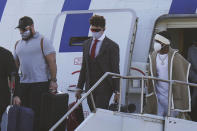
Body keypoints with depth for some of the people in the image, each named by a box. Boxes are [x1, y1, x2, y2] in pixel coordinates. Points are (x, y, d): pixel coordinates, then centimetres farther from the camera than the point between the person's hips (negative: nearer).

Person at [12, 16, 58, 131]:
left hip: (41, 83, -6)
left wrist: (53, 80, -14)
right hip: (23, 84, 7)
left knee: (37, 112, -10)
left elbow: (52, 62, -8)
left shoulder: (43, 41, -4)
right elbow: (15, 65, 20)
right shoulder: (18, 44, 16)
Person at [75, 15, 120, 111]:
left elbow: (115, 70, -6)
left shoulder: (112, 46, -5)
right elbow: (84, 67, 15)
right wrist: (79, 88, 13)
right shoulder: (86, 44, 12)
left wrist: (117, 92, -8)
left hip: (104, 89, -5)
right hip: (89, 88, 6)